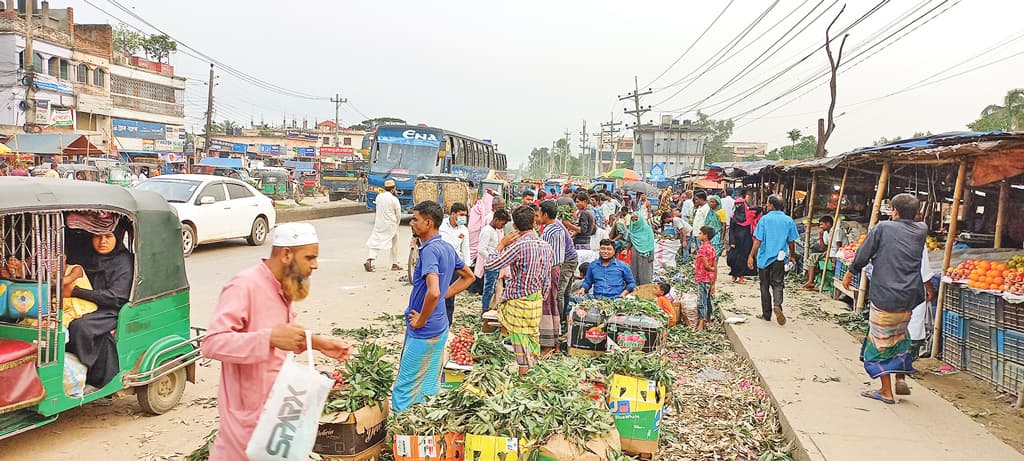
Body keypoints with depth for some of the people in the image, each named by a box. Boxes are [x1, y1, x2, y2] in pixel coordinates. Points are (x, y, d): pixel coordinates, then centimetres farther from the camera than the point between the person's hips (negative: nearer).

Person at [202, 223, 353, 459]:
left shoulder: (283, 287, 7)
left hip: (276, 405, 9)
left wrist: (317, 342, 5)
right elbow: (212, 343, -28)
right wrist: (270, 338, -37)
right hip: (250, 411, -9)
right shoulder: (245, 285, -21)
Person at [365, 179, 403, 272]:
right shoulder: (394, 199, -11)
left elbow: (378, 209, 12)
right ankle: (394, 264, 17)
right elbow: (398, 214, -5)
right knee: (394, 244, 12)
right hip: (390, 224, -4)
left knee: (375, 242, 6)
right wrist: (396, 223, 12)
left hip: (378, 223, 4)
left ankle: (369, 261, -14)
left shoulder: (378, 196, 3)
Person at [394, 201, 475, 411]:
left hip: (424, 332, -9)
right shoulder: (447, 248, 7)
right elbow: (468, 277, 22)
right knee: (430, 386, 19)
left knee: (405, 392, -2)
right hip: (440, 327, 10)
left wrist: (421, 320, -19)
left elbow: (433, 292, -34)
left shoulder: (429, 250, -21)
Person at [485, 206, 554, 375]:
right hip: (537, 301, 7)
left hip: (519, 301, -7)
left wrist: (502, 244, -9)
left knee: (522, 348, 2)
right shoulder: (546, 246, 2)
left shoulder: (519, 246, -20)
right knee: (533, 340, 18)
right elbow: (547, 280, 10)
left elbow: (490, 264, -21)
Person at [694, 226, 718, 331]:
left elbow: (706, 265, -20)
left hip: (703, 278, -9)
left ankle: (701, 325, -14)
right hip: (710, 279, 9)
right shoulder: (712, 248, 10)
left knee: (702, 301, -11)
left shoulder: (703, 248, -16)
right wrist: (713, 283, 16)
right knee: (707, 300, 16)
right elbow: (715, 267, 12)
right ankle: (707, 321, 25)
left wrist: (712, 269, 2)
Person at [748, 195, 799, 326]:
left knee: (765, 286, 10)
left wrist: (751, 256, -5)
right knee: (778, 284, 7)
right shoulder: (789, 220, -1)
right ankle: (777, 305, -22)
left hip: (765, 257, -2)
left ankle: (766, 314, 16)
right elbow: (791, 242, 6)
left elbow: (758, 240, -11)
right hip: (780, 258, 2)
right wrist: (791, 256, 21)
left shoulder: (765, 219, -9)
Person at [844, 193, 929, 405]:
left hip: (884, 296, -5)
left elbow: (863, 255, -3)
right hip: (909, 298, 5)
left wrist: (850, 274, 12)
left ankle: (886, 391, 9)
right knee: (900, 335, 26)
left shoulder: (883, 228, -6)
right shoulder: (921, 231, 4)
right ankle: (901, 377, 19)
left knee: (881, 341, 5)